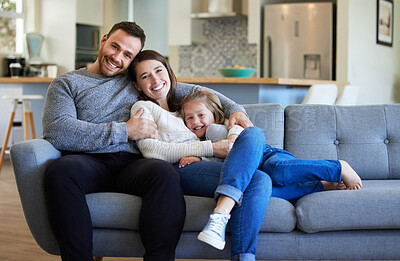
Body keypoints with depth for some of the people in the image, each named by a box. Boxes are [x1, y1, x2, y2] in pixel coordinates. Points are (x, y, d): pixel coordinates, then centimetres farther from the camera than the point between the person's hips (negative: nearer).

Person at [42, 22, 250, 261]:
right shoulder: (66, 83, 16)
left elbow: (193, 91, 31)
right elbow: (56, 132, -4)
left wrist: (234, 108, 15)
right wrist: (124, 131, -5)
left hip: (131, 163, 2)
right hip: (89, 161, -1)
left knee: (165, 172, -35)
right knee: (61, 171, -38)